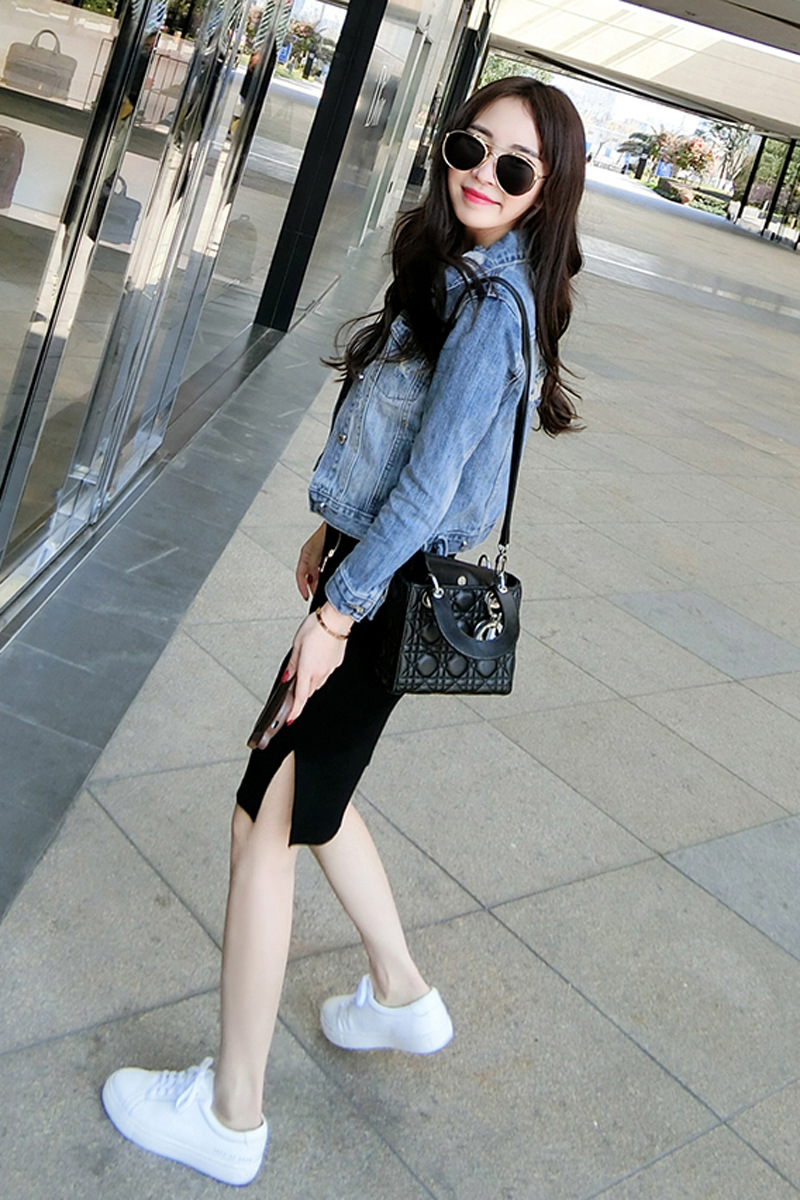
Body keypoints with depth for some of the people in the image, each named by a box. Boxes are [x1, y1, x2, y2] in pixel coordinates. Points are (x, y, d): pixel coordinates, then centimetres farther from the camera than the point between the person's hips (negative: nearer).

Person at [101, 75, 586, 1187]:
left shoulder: (493, 304, -20)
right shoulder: (455, 273, 10)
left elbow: (431, 481, -23)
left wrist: (338, 608, -18)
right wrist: (335, 530, 21)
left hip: (394, 595, -10)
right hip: (374, 560, 10)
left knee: (265, 822, -1)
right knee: (310, 789, 22)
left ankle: (228, 1116, 14)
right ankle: (401, 994, 41)